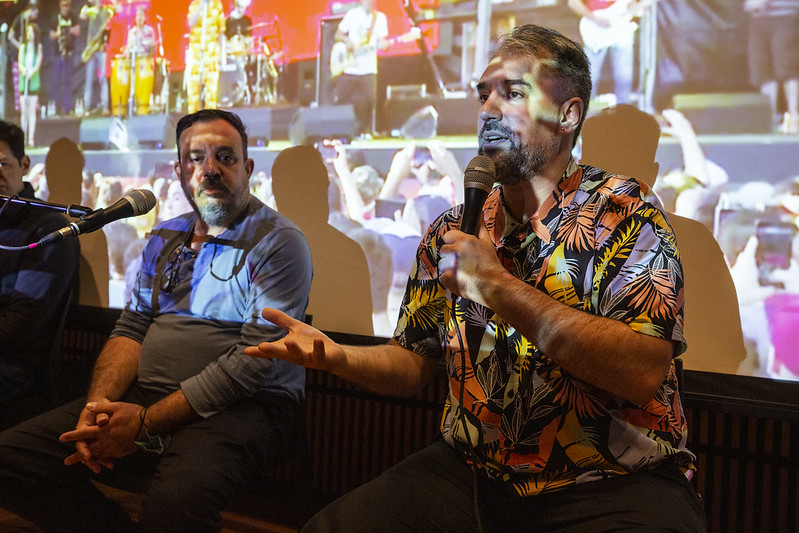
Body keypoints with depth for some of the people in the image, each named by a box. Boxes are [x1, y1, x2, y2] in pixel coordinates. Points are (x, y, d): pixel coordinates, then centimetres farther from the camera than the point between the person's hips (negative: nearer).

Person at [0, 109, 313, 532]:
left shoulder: (279, 243, -6)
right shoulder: (164, 239, 18)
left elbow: (254, 360, -14)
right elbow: (131, 329, 15)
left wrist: (145, 423, -17)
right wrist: (99, 402, -6)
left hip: (240, 408, -7)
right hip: (141, 396, 7)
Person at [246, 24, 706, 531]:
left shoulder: (625, 213, -5)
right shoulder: (451, 232, 10)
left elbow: (643, 373, -18)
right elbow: (412, 365, 14)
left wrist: (500, 288, -20)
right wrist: (337, 356, -7)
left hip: (616, 485, -4)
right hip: (471, 472, 5)